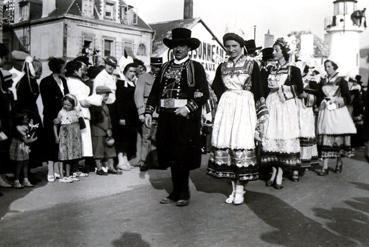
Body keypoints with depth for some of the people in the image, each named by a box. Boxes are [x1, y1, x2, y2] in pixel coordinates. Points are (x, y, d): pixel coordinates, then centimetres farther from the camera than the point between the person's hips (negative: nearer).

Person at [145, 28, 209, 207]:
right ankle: (176, 192, 22)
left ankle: (183, 193, 15)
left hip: (186, 117, -4)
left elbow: (204, 94, -5)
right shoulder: (165, 68, 16)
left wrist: (188, 108, -17)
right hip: (166, 116, 5)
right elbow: (155, 91, 16)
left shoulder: (196, 67, 2)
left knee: (183, 156, 0)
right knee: (171, 156, 10)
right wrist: (149, 112, 5)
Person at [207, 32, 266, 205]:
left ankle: (240, 189, -3)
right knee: (225, 143, -2)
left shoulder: (251, 64, 2)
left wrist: (260, 113, 0)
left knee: (241, 143, -11)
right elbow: (216, 88, 19)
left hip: (244, 106, -4)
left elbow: (258, 89, 2)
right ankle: (234, 188, 9)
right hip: (225, 106, 4)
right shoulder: (222, 67, 14)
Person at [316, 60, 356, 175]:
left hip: (337, 112, -3)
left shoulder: (341, 80, 3)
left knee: (338, 136, -1)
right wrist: (321, 103, 5)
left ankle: (339, 162, 20)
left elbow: (347, 99, -1)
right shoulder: (323, 82, 14)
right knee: (325, 138, -5)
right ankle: (325, 167, -7)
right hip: (325, 112, 3)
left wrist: (336, 100, -13)